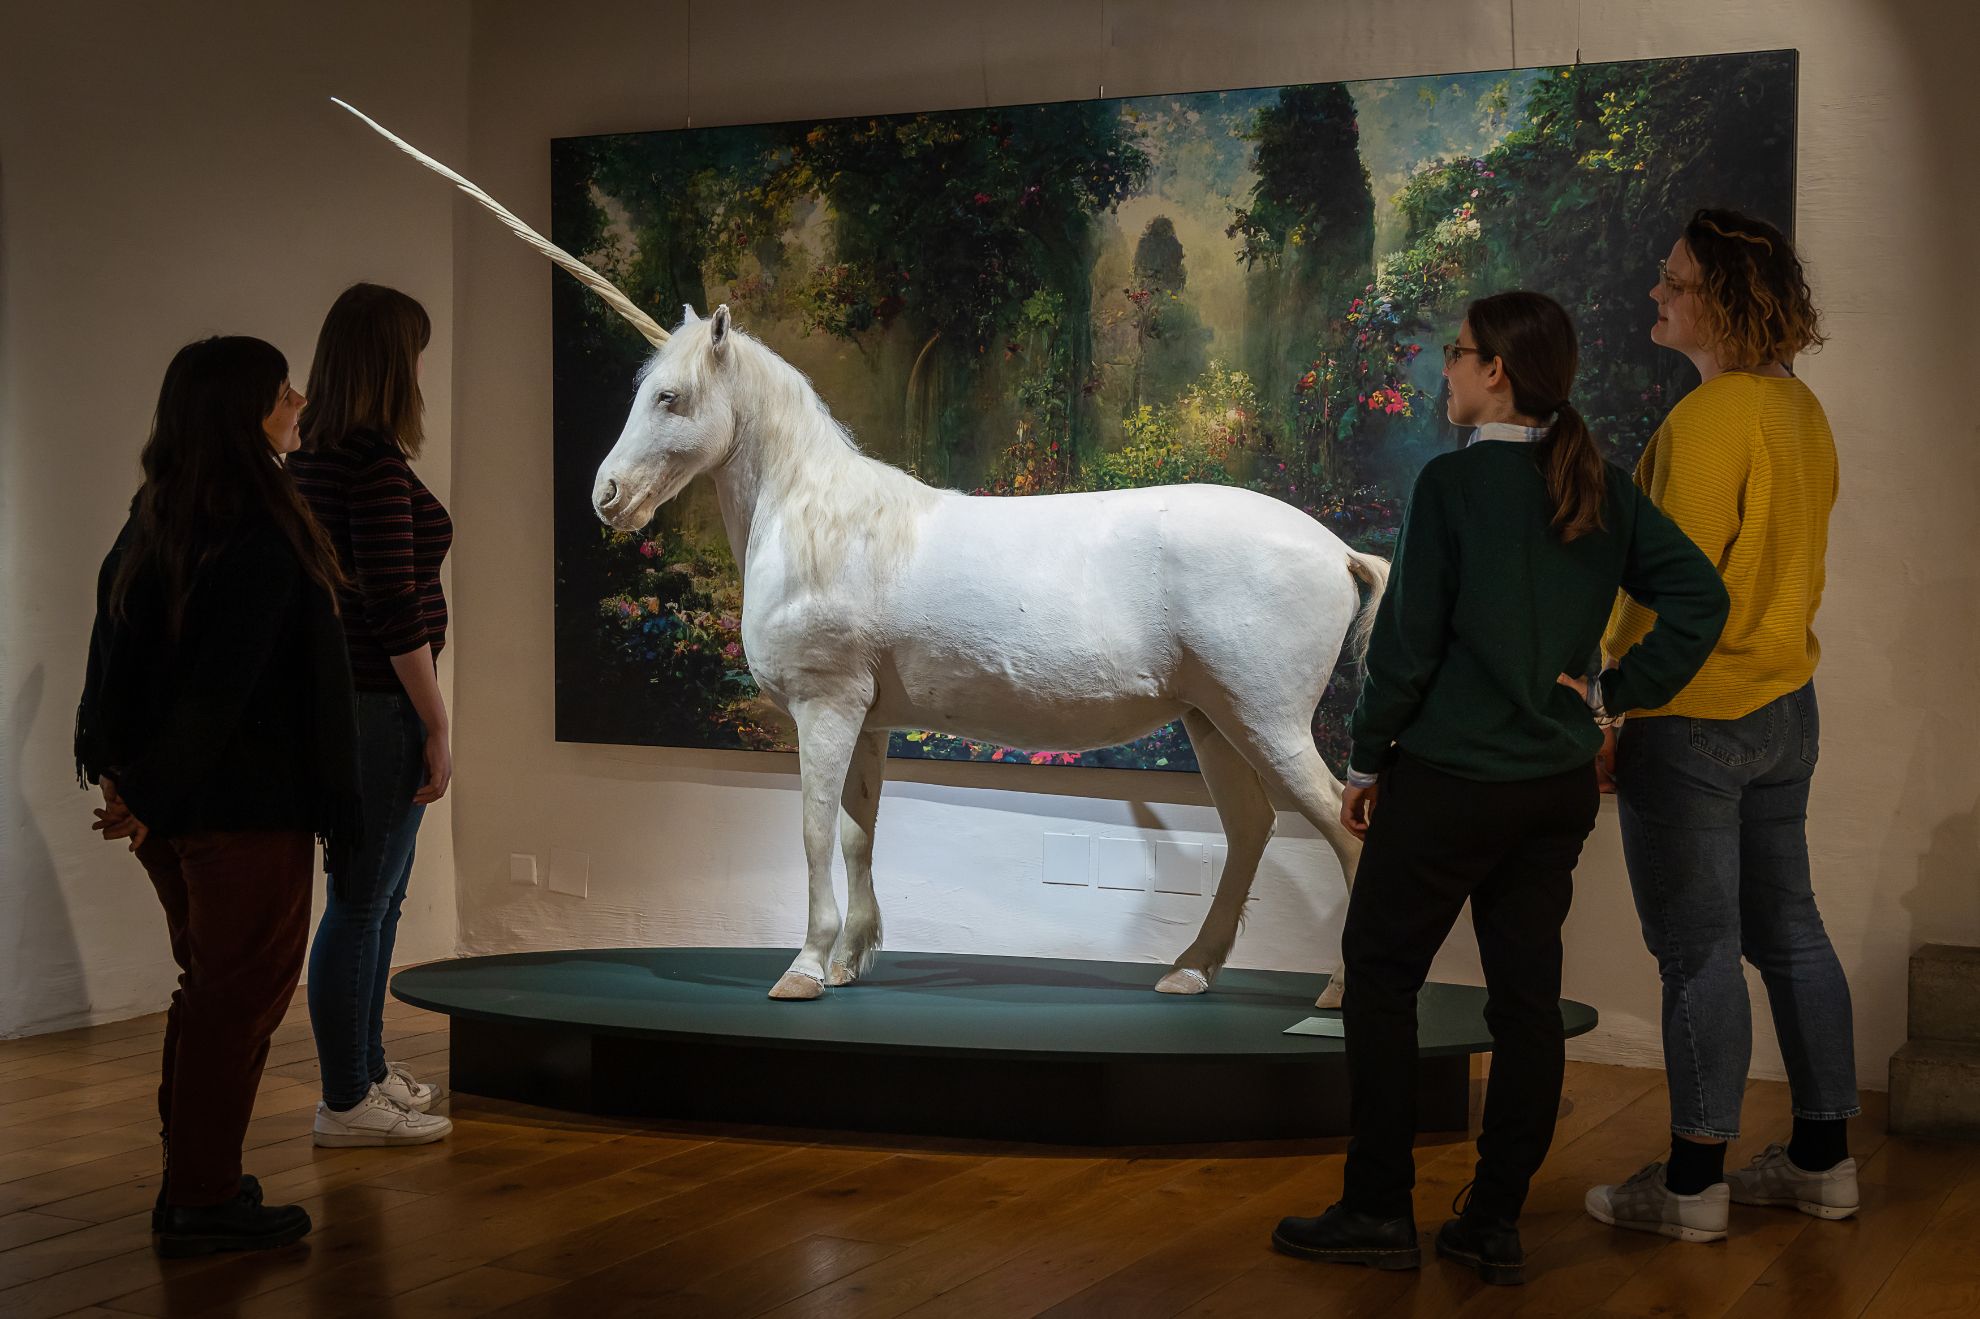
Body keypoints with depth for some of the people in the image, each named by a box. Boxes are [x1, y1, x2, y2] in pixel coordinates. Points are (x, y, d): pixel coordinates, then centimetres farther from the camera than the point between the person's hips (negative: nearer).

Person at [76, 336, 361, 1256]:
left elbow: (116, 651, 7)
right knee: (242, 994, 2)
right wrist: (154, 796, -15)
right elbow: (220, 687, -22)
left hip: (173, 804, 9)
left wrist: (116, 768, 8)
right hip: (247, 802, -9)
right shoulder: (262, 539, -19)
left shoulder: (155, 520, 7)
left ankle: (191, 1185, 26)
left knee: (208, 988, 19)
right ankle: (203, 1203, 8)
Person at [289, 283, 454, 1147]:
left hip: (331, 694, 10)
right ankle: (345, 1105, 7)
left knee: (380, 896, 19)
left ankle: (367, 1073, 30)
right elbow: (394, 606, -20)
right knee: (361, 902, -2)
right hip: (375, 703, -10)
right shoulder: (375, 462, -18)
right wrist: (437, 727, -15)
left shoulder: (314, 457, 11)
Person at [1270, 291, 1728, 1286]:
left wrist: (1365, 764, -2)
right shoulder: (1600, 487, 3)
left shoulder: (1451, 482, -13)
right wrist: (1615, 692, 3)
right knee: (1526, 993, 9)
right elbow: (1699, 597, -1)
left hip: (1450, 776, -6)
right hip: (1560, 782, 6)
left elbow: (1408, 638, -12)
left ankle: (1378, 1210, 9)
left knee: (1380, 972, 8)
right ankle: (1494, 1224, 15)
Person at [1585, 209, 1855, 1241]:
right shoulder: (1800, 409, 9)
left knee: (1697, 951, -1)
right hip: (1784, 703, 9)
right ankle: (1823, 1162, 24)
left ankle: (1693, 1183, 7)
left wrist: (1607, 722, -14)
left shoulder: (1707, 418, -19)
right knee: (1787, 931, 15)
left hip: (1692, 718, -9)